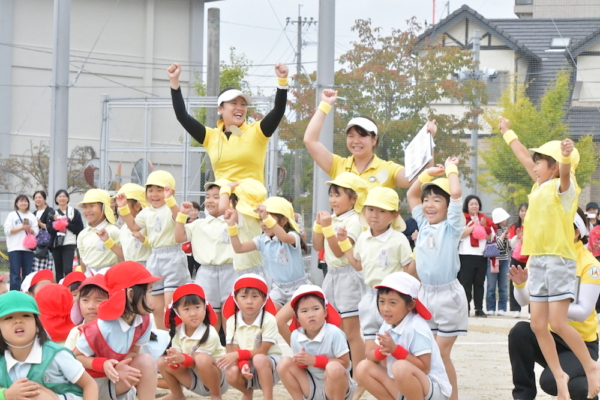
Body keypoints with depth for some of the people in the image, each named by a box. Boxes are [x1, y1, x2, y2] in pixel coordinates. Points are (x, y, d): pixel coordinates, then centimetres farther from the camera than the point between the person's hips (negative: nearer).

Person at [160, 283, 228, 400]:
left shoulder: (210, 334, -21)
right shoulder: (177, 332, -5)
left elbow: (198, 362, -25)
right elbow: (177, 357, -11)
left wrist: (184, 359, -46)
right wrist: (174, 359, -36)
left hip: (217, 378, -6)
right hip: (194, 381, 6)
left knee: (202, 359, -36)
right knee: (163, 362, -11)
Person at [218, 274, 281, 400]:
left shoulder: (268, 320, -17)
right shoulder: (232, 320, -6)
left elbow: (262, 351, -17)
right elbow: (233, 351, -8)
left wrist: (238, 355, -25)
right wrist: (243, 365, -29)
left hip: (269, 362, -4)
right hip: (245, 365, 4)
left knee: (259, 359, -36)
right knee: (232, 374, -27)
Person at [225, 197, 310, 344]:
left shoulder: (292, 237, -18)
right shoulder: (262, 240, 0)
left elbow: (284, 237, -43)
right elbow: (239, 248, -7)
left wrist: (268, 218, -54)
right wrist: (232, 226, -19)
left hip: (298, 288, -7)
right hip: (278, 288, 7)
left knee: (279, 320, -21)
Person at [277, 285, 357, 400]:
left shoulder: (333, 333, -19)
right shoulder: (296, 335, -6)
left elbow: (345, 363, -19)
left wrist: (314, 360, -23)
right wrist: (301, 362, -21)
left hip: (337, 386, -4)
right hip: (312, 388, 4)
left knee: (334, 368, -35)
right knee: (284, 364, -11)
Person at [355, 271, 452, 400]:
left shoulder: (417, 328, -20)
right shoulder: (388, 325, 3)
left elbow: (424, 368, -23)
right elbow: (370, 356, 3)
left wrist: (395, 349, -27)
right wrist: (380, 352, -21)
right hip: (402, 387, 8)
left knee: (401, 367, -36)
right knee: (363, 368, 1)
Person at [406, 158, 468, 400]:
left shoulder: (451, 226, -7)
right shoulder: (423, 224, 9)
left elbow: (456, 193, -20)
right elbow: (410, 195, 20)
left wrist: (451, 169, -6)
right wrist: (428, 173, 12)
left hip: (447, 295, -6)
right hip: (425, 294, 6)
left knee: (442, 353, -4)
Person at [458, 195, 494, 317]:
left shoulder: (485, 219, 14)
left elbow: (490, 237, 10)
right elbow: (460, 235, -12)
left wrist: (484, 226, -5)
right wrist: (474, 225, -12)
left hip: (482, 255, 4)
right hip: (466, 255, -4)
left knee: (479, 283, 6)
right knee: (466, 283, -4)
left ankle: (479, 309, 9)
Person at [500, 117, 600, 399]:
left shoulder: (562, 187, -7)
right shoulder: (539, 186, 14)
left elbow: (564, 173, -30)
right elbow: (525, 158, 29)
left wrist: (566, 156, -53)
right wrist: (507, 133, 42)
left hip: (559, 261, -8)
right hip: (537, 261, 8)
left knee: (557, 323, -14)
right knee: (538, 325, 3)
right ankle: (560, 377, 12)